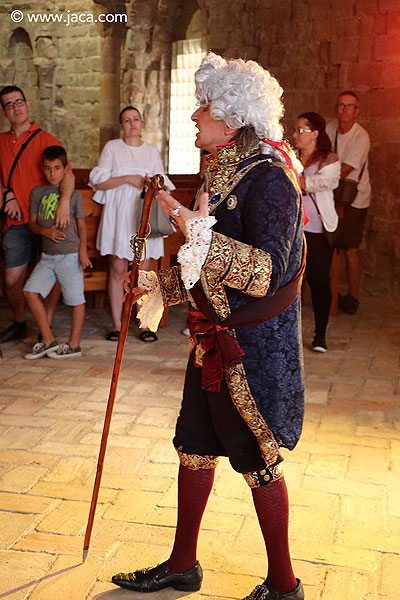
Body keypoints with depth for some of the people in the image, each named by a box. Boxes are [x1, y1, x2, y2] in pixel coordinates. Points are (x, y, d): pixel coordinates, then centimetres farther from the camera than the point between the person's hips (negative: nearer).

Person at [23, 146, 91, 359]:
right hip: (47, 255, 4)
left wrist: (83, 250, -8)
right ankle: (48, 340, 5)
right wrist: (45, 231, -12)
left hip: (70, 255, -4)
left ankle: (74, 344, 13)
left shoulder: (74, 195, 2)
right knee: (31, 291, -5)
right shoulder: (38, 193, 10)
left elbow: (81, 225, 4)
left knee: (76, 298, 0)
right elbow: (32, 223, 10)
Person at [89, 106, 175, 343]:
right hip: (119, 215, -1)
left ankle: (145, 324, 6)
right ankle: (117, 324, 6)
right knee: (118, 270, -1)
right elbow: (98, 182, 0)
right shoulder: (112, 148, 6)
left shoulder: (152, 151, 12)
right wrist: (127, 179, -11)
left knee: (144, 272, 0)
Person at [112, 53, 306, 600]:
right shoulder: (221, 172, 10)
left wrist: (198, 231, -30)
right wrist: (158, 285, 12)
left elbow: (267, 273, -27)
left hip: (257, 341, -9)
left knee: (258, 459, 4)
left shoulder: (268, 176, -18)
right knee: (194, 447, 16)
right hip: (216, 336, 9)